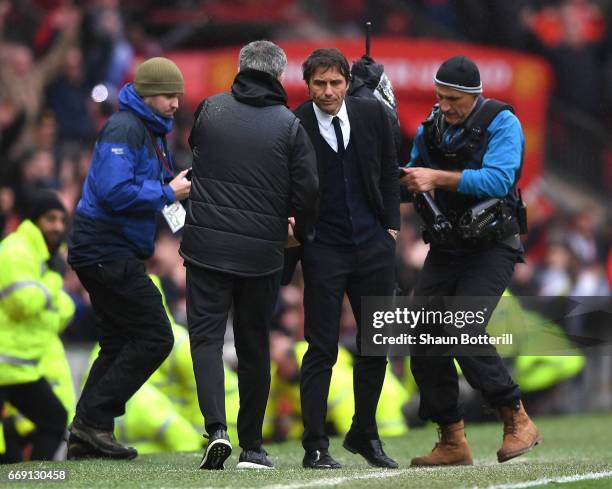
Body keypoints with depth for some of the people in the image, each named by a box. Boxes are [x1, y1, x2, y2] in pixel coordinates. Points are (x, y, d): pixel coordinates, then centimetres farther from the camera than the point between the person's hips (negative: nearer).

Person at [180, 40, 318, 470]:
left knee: (206, 336, 1)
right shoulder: (288, 124, -3)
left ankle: (217, 429, -20)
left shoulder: (210, 109, 2)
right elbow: (307, 189, -4)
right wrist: (303, 233, 15)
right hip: (262, 252, 0)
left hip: (207, 243, 0)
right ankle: (252, 447, 15)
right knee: (254, 346, 11)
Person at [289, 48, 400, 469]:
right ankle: (315, 446, 1)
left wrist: (391, 226, 6)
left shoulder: (372, 114, 1)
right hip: (323, 250, -4)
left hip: (373, 246, 4)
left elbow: (389, 172, 11)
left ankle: (365, 434, 24)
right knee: (322, 350, -4)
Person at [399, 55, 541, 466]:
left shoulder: (502, 124, -11)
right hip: (445, 247, 6)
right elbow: (413, 177, 19)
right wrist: (402, 180, -4)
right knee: (424, 340, -2)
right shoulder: (430, 128, 7)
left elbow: (497, 180, -25)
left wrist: (438, 178, -28)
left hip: (491, 247, -6)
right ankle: (452, 442, 7)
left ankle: (518, 421, -8)